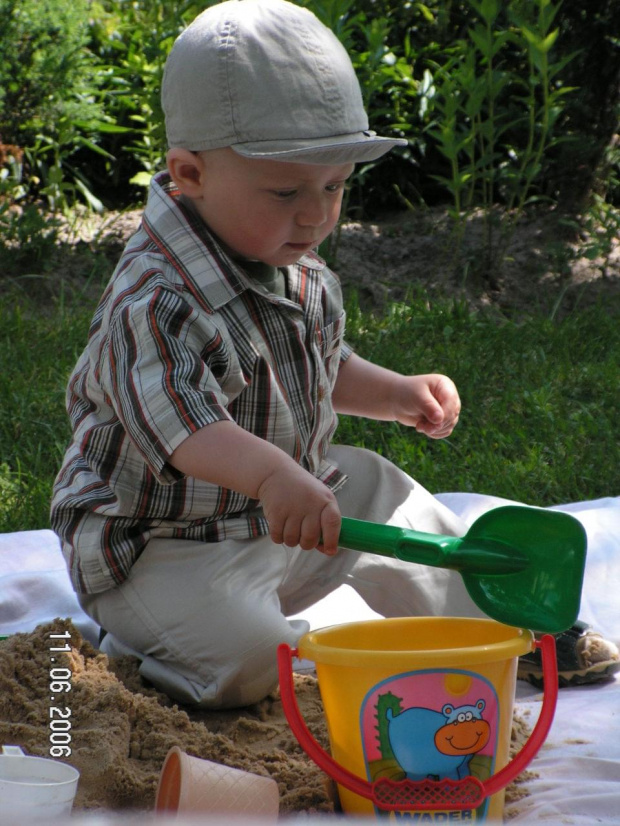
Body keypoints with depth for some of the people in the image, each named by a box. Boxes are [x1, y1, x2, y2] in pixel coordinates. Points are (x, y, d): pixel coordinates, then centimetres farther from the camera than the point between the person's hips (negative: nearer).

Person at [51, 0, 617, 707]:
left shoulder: (298, 270, 2)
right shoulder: (158, 301, -29)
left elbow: (323, 368, 21)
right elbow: (180, 418, -47)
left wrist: (398, 395, 7)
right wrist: (272, 473, -62)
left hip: (279, 513, 9)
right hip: (165, 551, -9)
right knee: (248, 657, -29)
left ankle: (483, 618, 39)